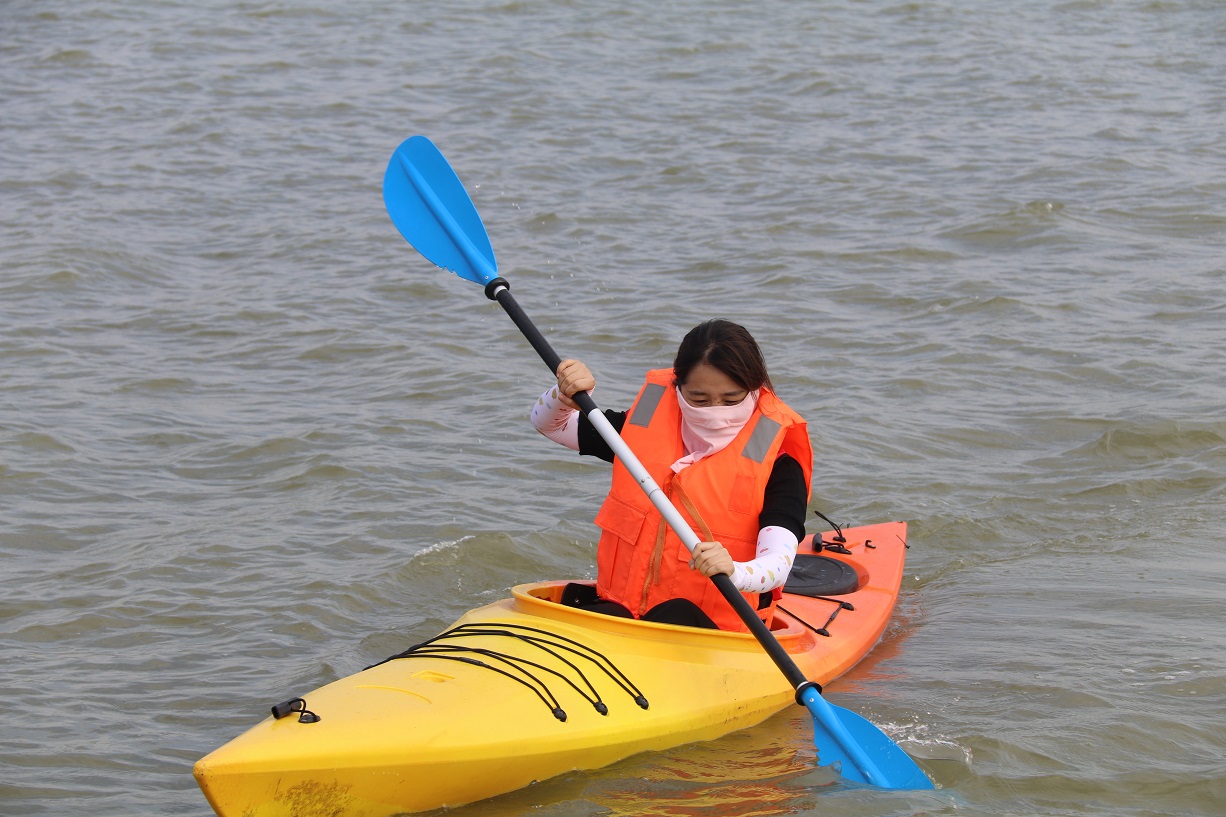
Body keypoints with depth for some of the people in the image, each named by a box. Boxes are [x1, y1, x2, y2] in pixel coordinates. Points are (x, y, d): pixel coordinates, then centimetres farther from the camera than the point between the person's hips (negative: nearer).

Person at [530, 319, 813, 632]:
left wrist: (734, 571, -45)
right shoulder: (647, 425, 8)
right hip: (621, 604, 3)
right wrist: (565, 395, -5)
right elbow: (547, 422, 20)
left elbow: (777, 564, -21)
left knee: (675, 616, -38)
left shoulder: (776, 463, -5)